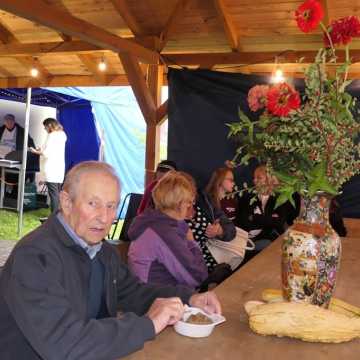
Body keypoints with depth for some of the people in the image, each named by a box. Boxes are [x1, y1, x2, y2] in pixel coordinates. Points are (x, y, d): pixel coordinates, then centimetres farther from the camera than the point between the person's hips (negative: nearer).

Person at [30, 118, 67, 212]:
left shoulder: (51, 135, -9)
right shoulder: (62, 135, 15)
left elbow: (47, 153, -12)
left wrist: (36, 152, 3)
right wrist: (41, 150, 20)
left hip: (52, 169, -8)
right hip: (60, 167, 8)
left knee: (53, 193, -7)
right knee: (57, 193, 10)